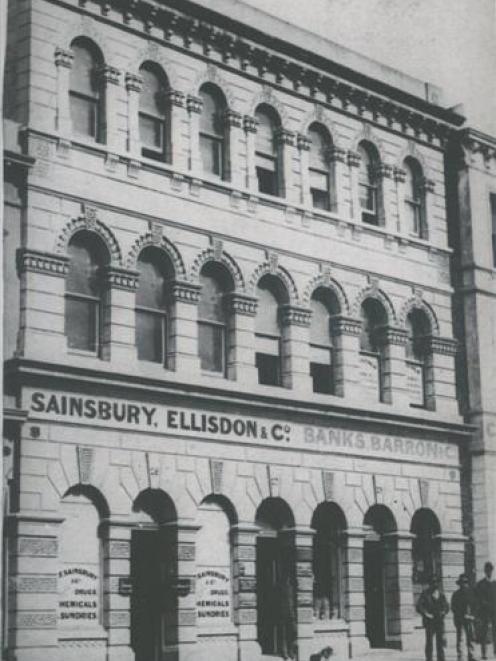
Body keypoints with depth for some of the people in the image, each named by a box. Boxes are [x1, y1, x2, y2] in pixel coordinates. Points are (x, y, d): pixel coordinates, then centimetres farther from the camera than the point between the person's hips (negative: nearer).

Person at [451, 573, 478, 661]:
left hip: (469, 618, 3)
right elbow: (454, 608, -5)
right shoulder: (456, 594, -3)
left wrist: (472, 615, -4)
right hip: (459, 619, -3)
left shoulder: (471, 593, 7)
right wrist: (463, 615, -12)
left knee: (470, 637, -1)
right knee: (459, 638, 0)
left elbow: (475, 605, 12)